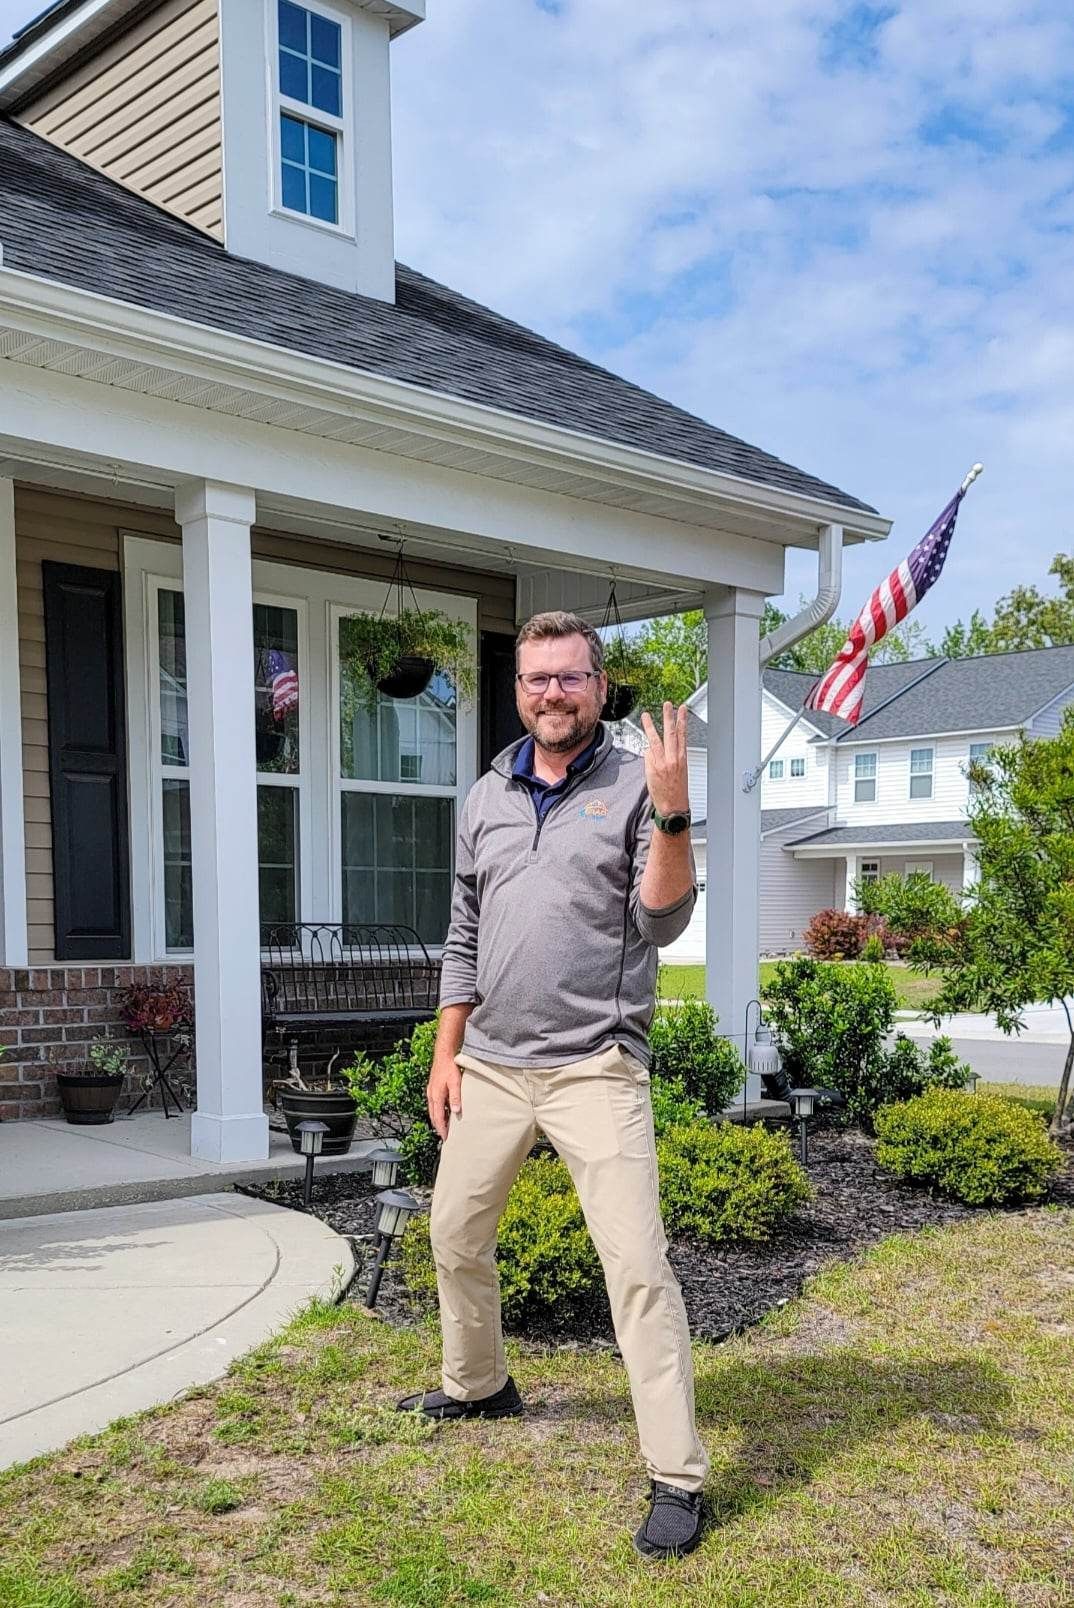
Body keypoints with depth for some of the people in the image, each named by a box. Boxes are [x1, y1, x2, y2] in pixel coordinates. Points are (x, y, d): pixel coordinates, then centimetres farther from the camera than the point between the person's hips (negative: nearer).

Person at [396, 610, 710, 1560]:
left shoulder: (635, 785, -4)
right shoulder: (487, 797, 10)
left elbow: (663, 922, -13)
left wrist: (672, 812, -27)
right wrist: (446, 1052, 12)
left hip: (593, 1068, -5)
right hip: (492, 1067, 6)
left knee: (637, 1265, -9)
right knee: (456, 1233, 18)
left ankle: (678, 1478, 2)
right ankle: (478, 1385, 43)